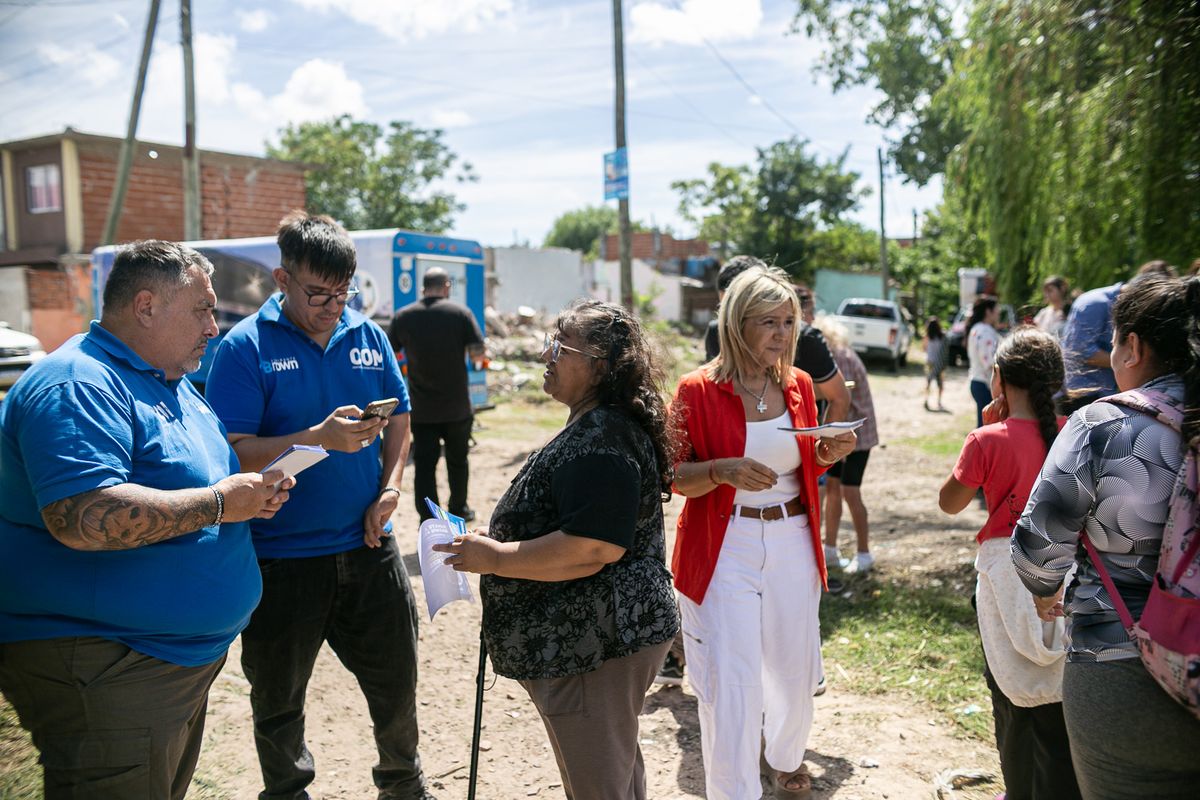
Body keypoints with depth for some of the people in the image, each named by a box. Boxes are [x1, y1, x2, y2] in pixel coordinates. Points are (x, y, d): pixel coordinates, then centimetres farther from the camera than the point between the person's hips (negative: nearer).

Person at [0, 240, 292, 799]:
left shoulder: (169, 380, 12)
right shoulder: (77, 386, -21)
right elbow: (84, 517, -34)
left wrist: (253, 491, 4)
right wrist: (218, 502, -24)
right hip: (102, 668, -10)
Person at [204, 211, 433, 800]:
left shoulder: (368, 335, 3)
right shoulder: (245, 347, -10)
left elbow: (398, 417, 12)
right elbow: (234, 453, -16)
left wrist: (389, 489, -2)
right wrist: (319, 439, -28)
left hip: (367, 547, 4)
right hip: (280, 560, -3)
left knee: (396, 681, 17)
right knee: (278, 699, 15)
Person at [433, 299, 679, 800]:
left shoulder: (599, 442, -23)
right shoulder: (597, 426, 12)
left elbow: (590, 549, -30)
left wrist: (494, 557, -20)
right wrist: (499, 541, 13)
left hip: (596, 647, -11)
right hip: (602, 638, 11)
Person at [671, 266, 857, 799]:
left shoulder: (799, 384, 3)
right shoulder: (698, 389, -12)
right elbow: (673, 477, -10)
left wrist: (827, 455, -8)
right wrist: (723, 470, -28)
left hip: (792, 542, 5)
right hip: (725, 549, -5)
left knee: (794, 666, 19)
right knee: (733, 681, -3)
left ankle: (787, 757, 48)